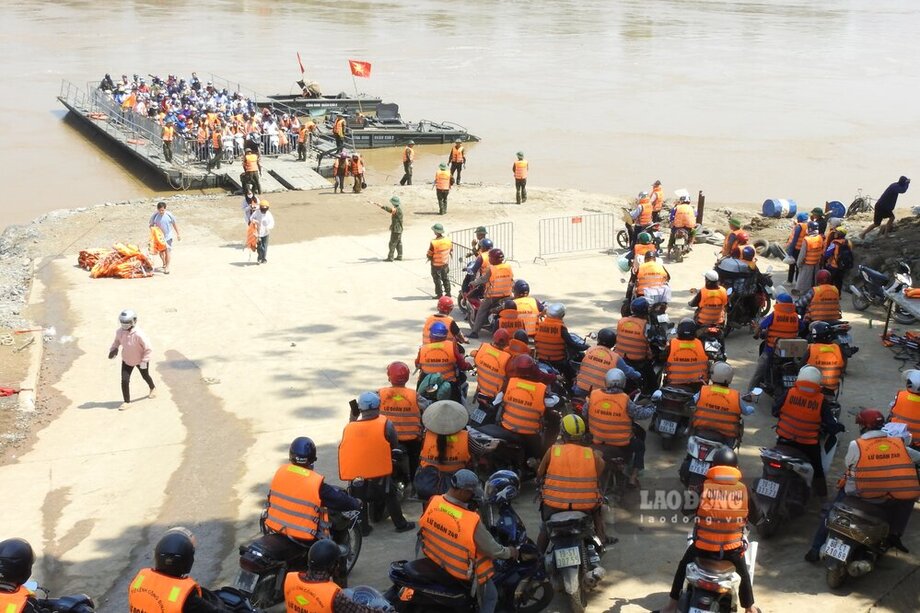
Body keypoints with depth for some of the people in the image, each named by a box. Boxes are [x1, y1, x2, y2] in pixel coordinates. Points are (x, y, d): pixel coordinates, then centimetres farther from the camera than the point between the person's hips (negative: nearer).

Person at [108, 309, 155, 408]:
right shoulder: (119, 332, -17)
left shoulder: (139, 335, -34)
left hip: (140, 360, -4)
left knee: (145, 376, 22)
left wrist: (144, 361, -24)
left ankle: (153, 388, 54)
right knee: (124, 380, -5)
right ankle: (126, 402, 10)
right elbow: (117, 341, 7)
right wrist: (113, 349, -9)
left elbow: (148, 348, -25)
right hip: (126, 360, 4)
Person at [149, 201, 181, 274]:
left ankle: (167, 267, -3)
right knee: (161, 251, 14)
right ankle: (164, 263, 40)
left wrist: (178, 234, 4)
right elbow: (151, 225, 3)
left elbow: (174, 224, 0)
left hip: (168, 236, -2)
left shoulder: (169, 215, -11)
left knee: (168, 251, -8)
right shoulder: (154, 216, -9)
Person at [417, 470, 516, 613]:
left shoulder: (432, 502, -20)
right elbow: (493, 550, -22)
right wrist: (510, 552, -1)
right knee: (490, 597, 18)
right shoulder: (471, 521, -37)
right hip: (463, 571, -6)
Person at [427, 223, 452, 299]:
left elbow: (429, 255, -18)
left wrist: (430, 258, 4)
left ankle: (439, 294, 15)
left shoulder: (433, 243, -27)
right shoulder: (448, 240, -10)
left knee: (437, 279, 10)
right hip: (446, 263, 5)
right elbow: (451, 250, 6)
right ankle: (448, 293, 26)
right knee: (446, 278, 20)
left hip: (436, 265, -5)